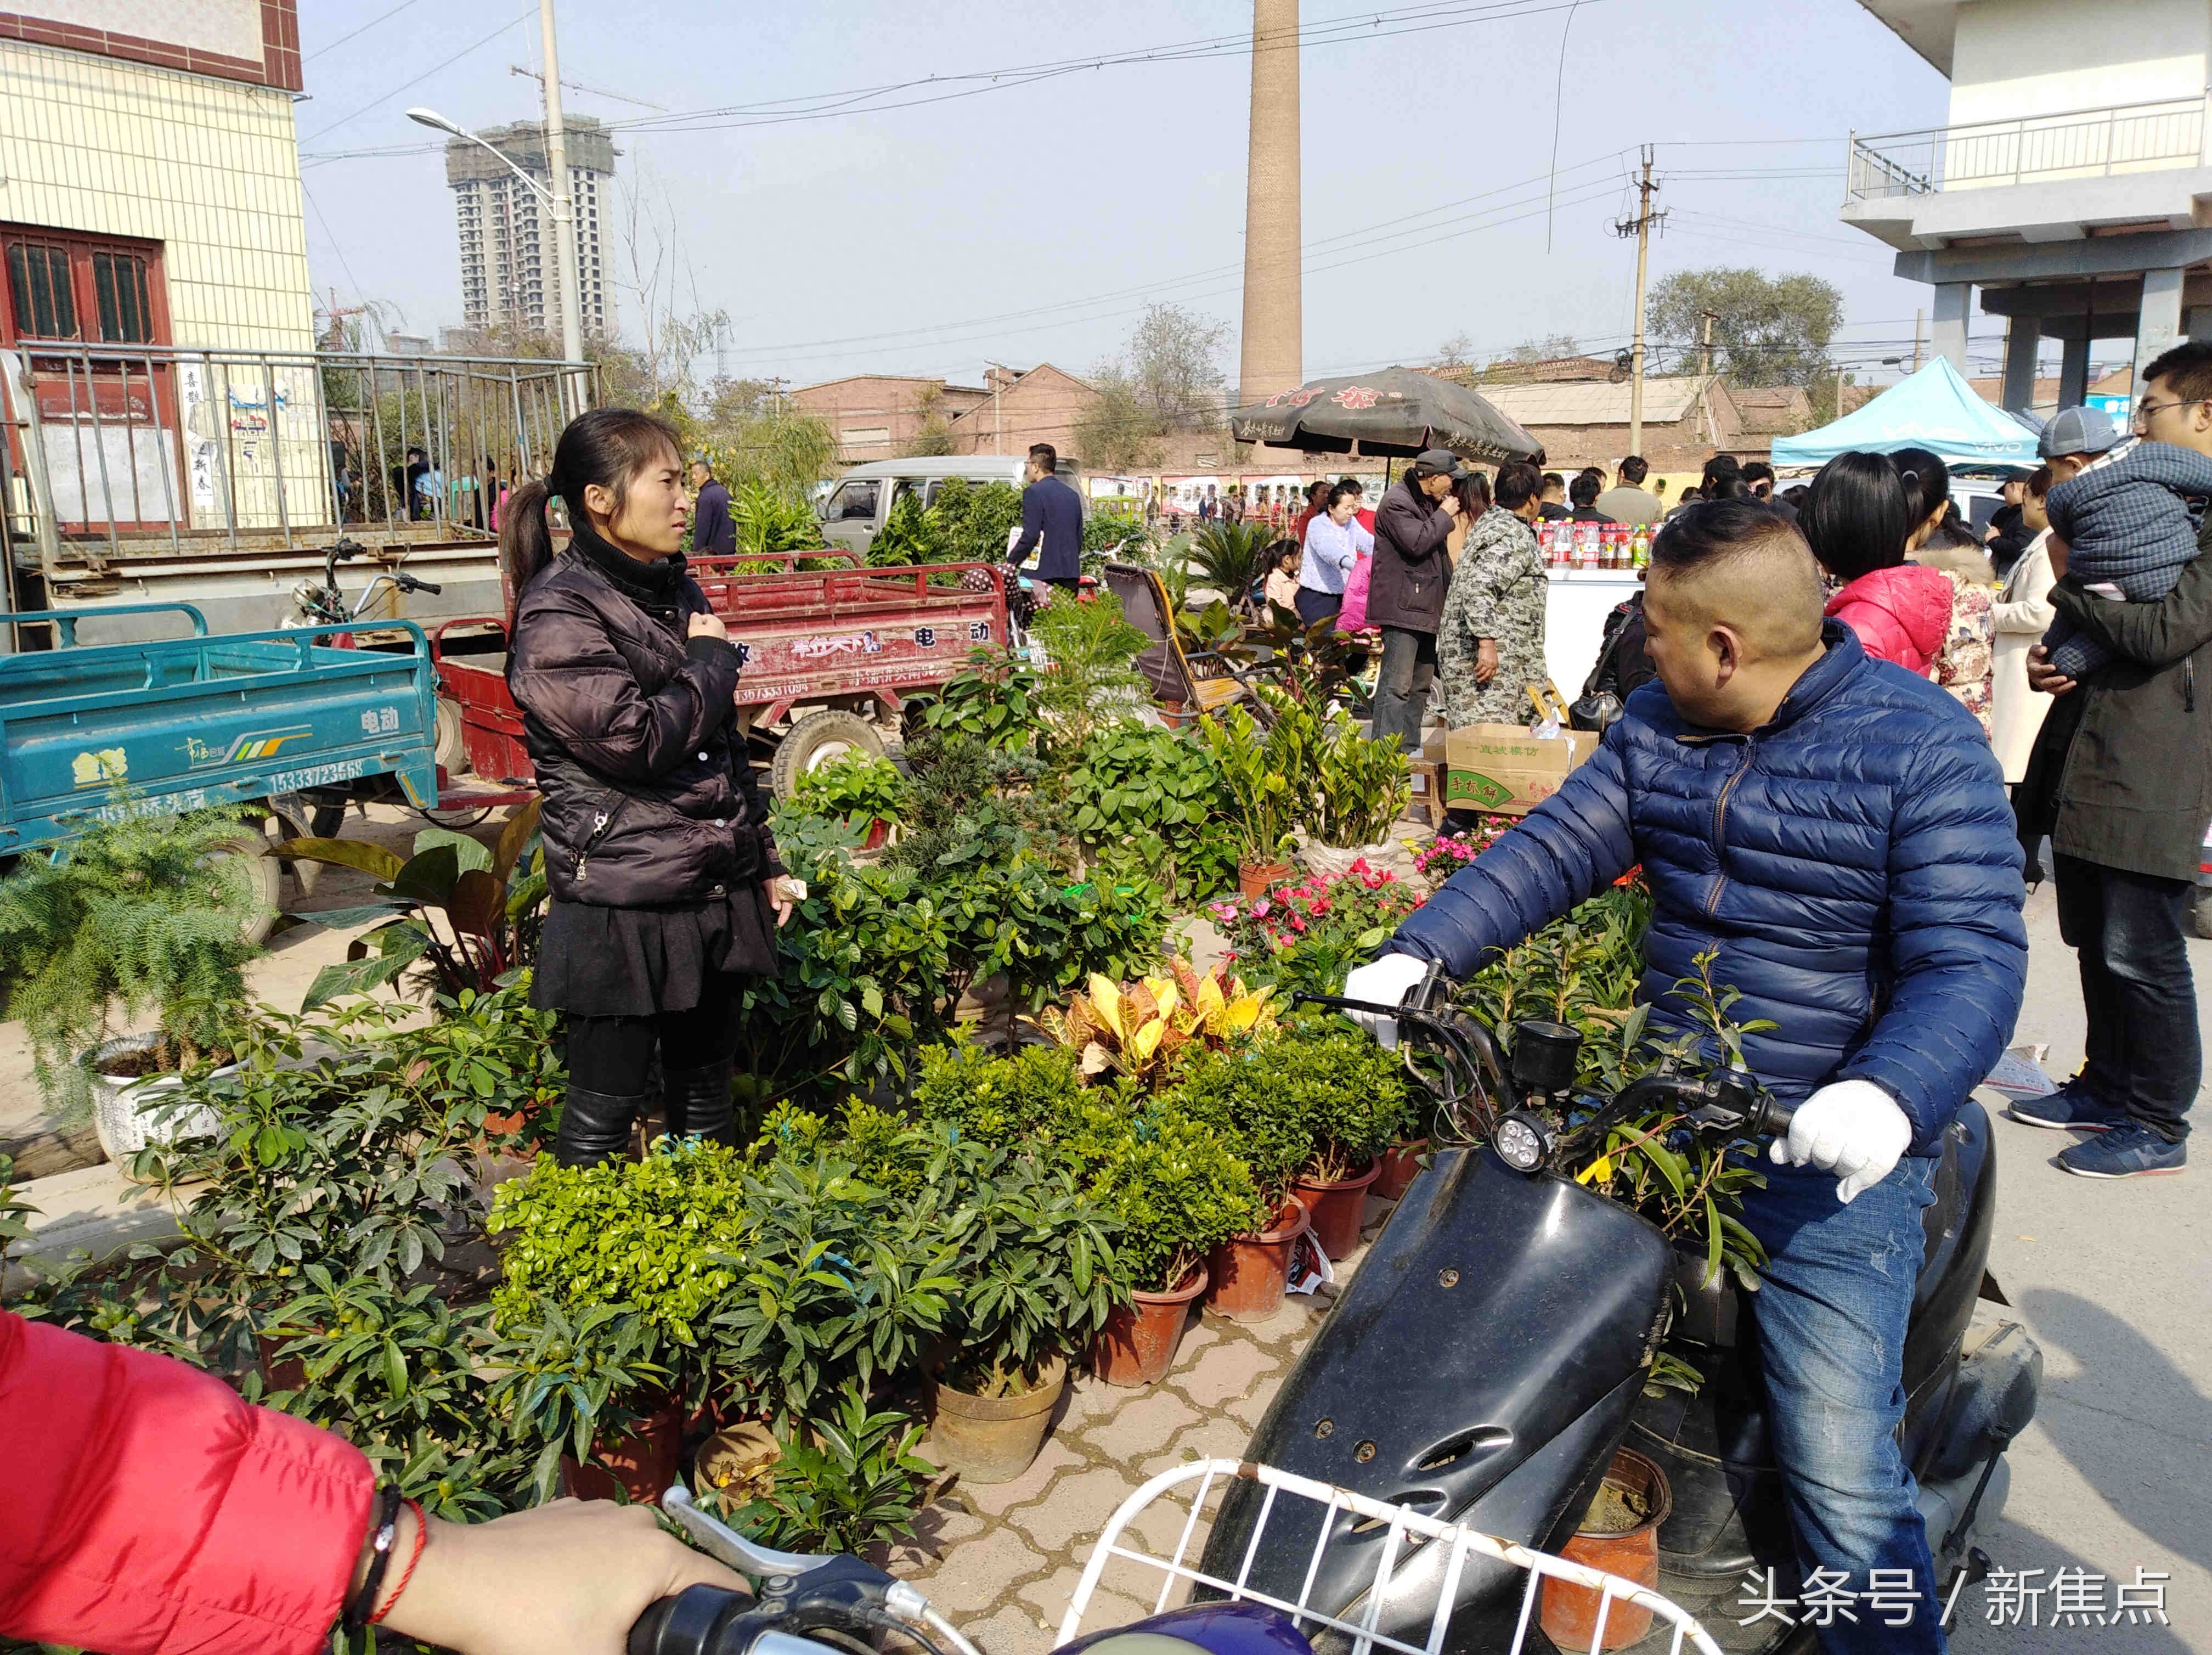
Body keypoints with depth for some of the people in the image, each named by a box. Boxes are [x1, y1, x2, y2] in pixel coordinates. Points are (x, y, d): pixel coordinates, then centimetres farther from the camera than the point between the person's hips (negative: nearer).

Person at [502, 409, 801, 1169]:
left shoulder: (676, 593, 12)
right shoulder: (559, 613, -12)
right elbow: (635, 740, -23)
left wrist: (765, 862, 17)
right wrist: (713, 659, -8)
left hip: (717, 896, 8)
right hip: (624, 910, -7)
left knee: (706, 1099, 18)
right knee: (603, 1116, 4)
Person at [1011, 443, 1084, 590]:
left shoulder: (1034, 492, -7)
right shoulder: (1073, 495, 15)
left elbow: (1030, 536, -13)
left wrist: (1011, 562, -4)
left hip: (1045, 574, -7)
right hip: (1072, 574, 7)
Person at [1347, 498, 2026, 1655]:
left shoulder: (1925, 748, -12)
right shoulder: (1656, 727, 6)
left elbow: (1973, 960, -18)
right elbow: (1553, 850, 5)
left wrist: (1889, 1096, -36)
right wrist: (1418, 952, -9)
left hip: (1830, 1159, -6)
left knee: (1842, 1473, -8)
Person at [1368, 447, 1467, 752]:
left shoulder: (1428, 503, 20)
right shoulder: (1397, 503, -12)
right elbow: (1417, 542, -25)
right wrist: (1445, 515, -11)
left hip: (1426, 608, 10)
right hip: (1402, 606, -10)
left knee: (1421, 684, 14)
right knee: (1397, 684, -13)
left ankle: (1410, 749, 21)